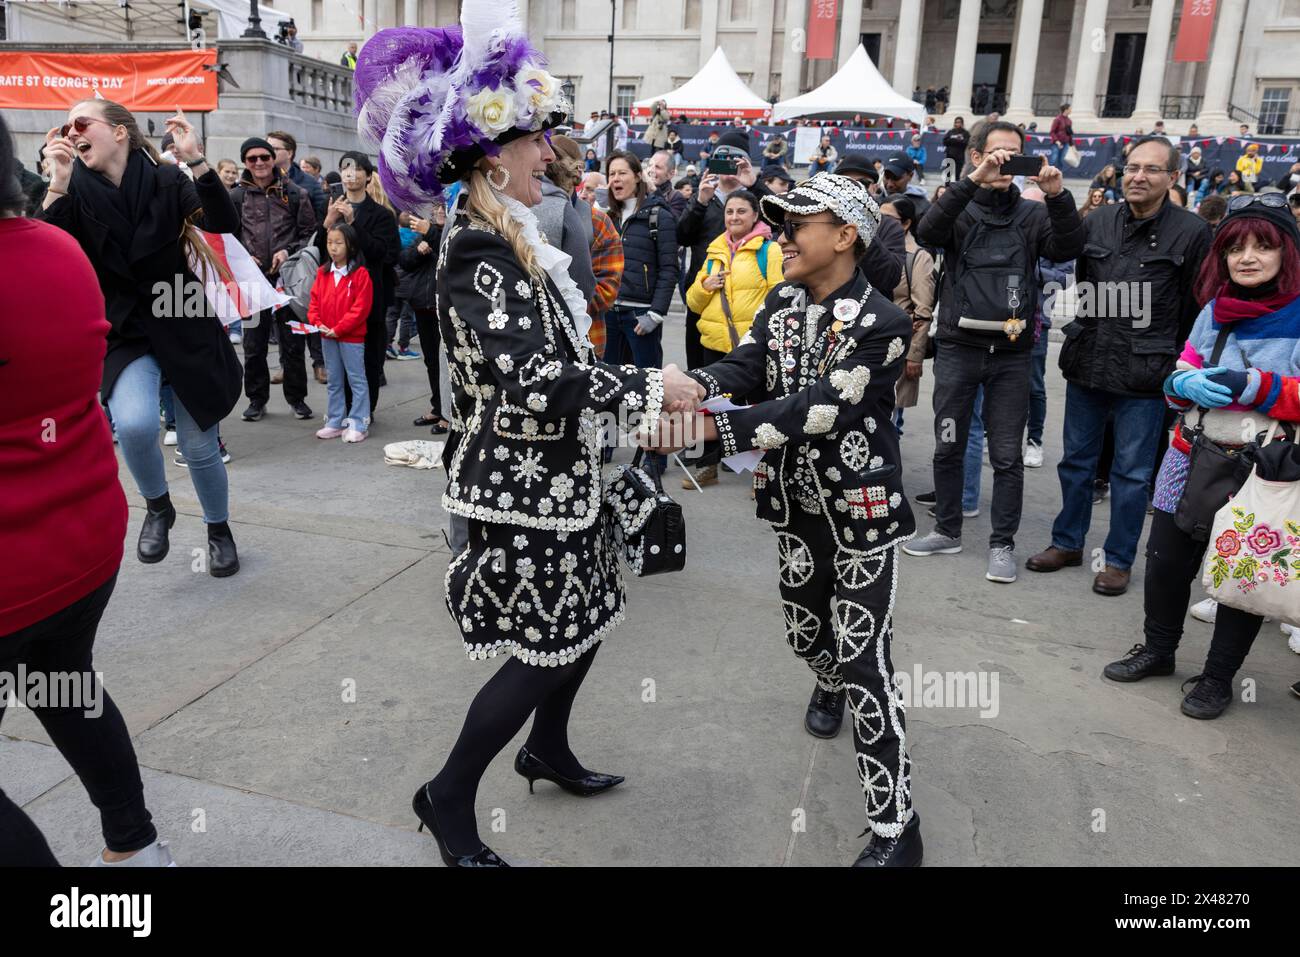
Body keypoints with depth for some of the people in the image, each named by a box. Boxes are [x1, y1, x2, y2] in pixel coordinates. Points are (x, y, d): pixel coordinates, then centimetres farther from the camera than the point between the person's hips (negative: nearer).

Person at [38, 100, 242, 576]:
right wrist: (58, 185, -25)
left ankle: (219, 529, 32)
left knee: (200, 446, 5)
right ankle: (157, 507, 5)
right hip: (123, 334, 1)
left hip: (184, 329, -1)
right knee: (134, 423, -26)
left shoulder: (168, 182, -7)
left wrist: (197, 161, -31)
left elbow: (224, 224, -22)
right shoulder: (77, 192, -4)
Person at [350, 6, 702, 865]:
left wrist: (640, 395, 10)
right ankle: (449, 797, 22)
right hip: (521, 485, -9)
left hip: (556, 471, 9)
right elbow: (533, 378, -29)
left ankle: (548, 750, 42)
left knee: (585, 620, 19)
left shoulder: (513, 239, 10)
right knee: (542, 650, 1)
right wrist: (649, 387, -20)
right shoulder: (478, 251, -19)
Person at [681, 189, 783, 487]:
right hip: (715, 341, 6)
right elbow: (694, 301, 17)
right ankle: (708, 466, 26)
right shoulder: (715, 251, 15)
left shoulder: (769, 250, -2)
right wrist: (704, 286, -4)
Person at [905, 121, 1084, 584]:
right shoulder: (958, 209, 3)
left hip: (1011, 352, 1)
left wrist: (1057, 196, -23)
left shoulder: (1032, 215, 7)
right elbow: (927, 232, -19)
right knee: (948, 447, 9)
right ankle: (947, 531, 24)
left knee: (1007, 455, 4)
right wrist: (973, 181, -29)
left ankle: (1002, 543, 15)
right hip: (958, 346, 0)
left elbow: (1068, 249, -9)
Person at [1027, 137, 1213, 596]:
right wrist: (1080, 339, 12)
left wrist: (1179, 366, -3)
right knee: (1076, 461, 14)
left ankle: (1119, 559, 20)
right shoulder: (1097, 221, 5)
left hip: (1144, 377, -4)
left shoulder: (1191, 231, -6)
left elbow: (1195, 310, -3)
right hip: (1086, 365, 4)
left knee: (1131, 472, 6)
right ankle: (1068, 542, 29)